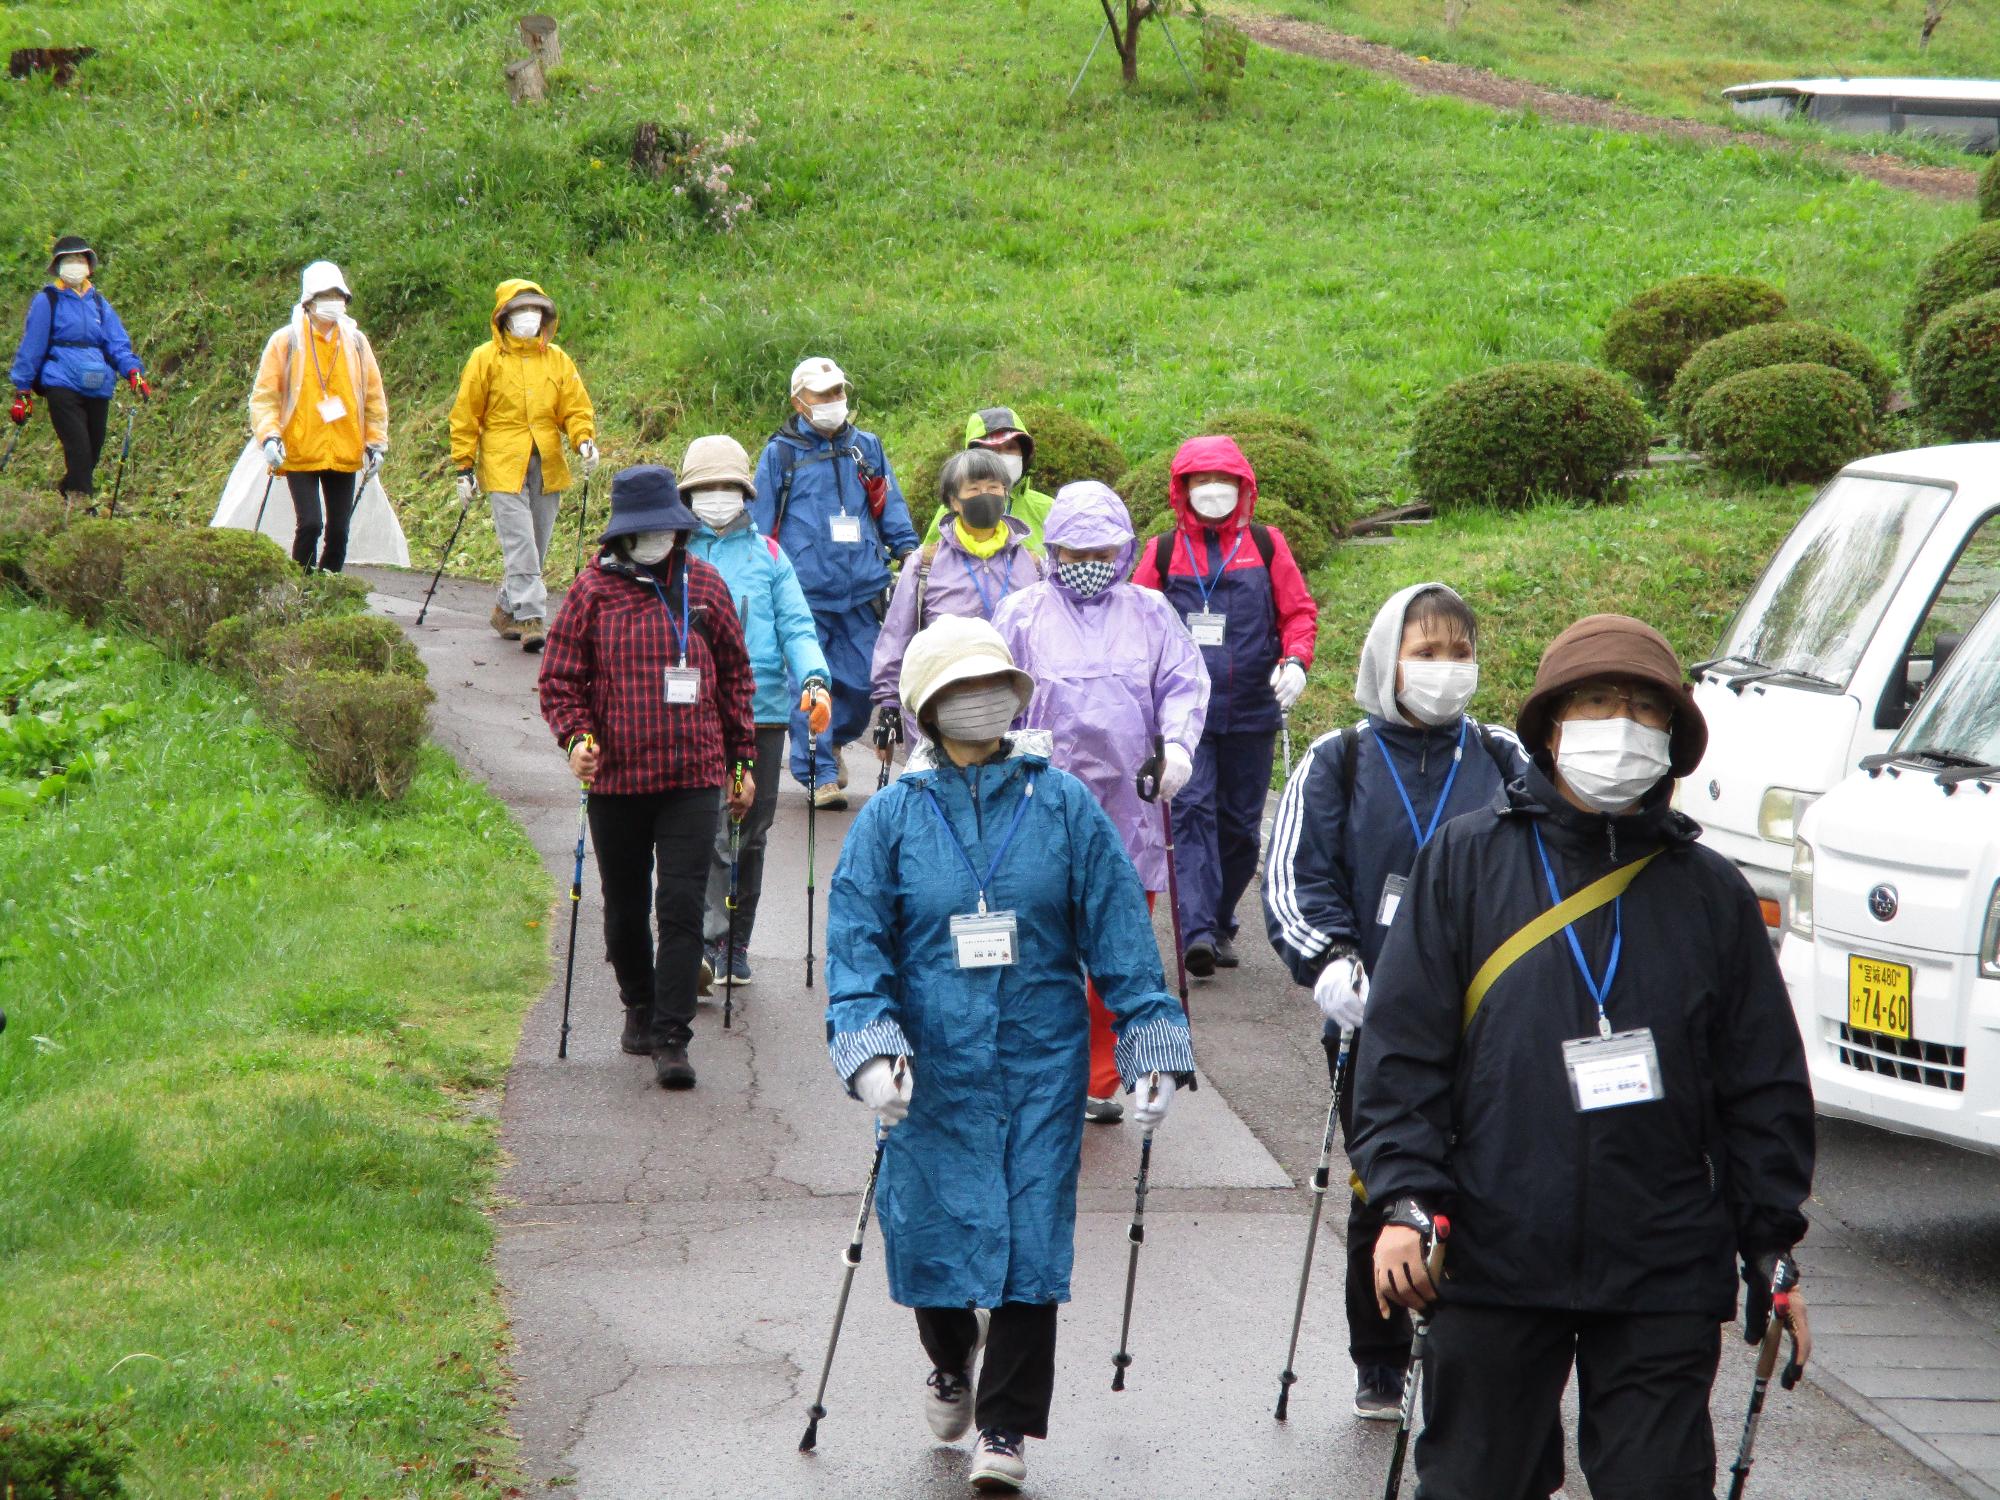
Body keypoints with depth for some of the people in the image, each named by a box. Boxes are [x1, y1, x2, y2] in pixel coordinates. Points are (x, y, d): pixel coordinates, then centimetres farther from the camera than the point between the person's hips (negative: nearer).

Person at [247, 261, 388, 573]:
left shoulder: (356, 342, 7)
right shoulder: (285, 342, -2)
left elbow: (374, 396, 14)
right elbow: (264, 395, -1)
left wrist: (376, 443, 9)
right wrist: (268, 436, -15)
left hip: (345, 454, 4)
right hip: (299, 454, -4)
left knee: (339, 530, 4)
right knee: (310, 524, -15)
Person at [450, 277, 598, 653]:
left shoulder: (558, 359, 11)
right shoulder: (486, 358, 1)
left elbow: (576, 408, 12)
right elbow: (465, 416, 4)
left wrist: (584, 440, -9)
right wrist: (464, 468, 0)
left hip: (547, 467, 4)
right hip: (504, 466, -4)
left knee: (536, 547, 10)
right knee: (519, 545, -14)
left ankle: (508, 609, 26)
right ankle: (530, 619, -18)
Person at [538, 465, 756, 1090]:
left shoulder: (703, 585, 6)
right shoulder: (593, 589, 0)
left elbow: (734, 675, 14)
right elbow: (560, 679, 4)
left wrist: (742, 761, 15)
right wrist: (576, 737, -15)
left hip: (693, 776, 0)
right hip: (616, 777, 0)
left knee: (682, 906, -10)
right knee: (625, 907, 13)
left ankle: (671, 1038, -8)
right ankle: (639, 1006, 37)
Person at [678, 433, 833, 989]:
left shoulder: (768, 555, 14)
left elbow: (796, 625, 8)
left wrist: (814, 677, -10)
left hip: (763, 713, 3)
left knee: (750, 835, 10)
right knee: (710, 833, -15)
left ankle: (734, 946, 21)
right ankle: (707, 945, -18)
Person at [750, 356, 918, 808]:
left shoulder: (866, 448, 13)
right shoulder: (781, 453, 4)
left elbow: (891, 510, 19)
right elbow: (759, 525, 9)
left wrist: (909, 552, 8)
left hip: (861, 589, 3)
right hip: (803, 592, -3)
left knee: (862, 681, 3)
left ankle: (832, 742, 30)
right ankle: (820, 774, 4)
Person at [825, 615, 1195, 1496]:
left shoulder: (1063, 805, 1)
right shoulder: (891, 819, 0)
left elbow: (1118, 930, 3)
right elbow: (856, 944, -3)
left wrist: (1153, 1046, 0)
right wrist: (871, 1049, -17)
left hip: (1041, 1062, 0)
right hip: (934, 1067, 0)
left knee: (1030, 1236, -2)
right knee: (936, 1226, 5)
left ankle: (1005, 1426, 10)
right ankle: (950, 1359, 38)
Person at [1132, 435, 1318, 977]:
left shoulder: (1266, 545, 7)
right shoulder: (1163, 552, 6)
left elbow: (1299, 610, 9)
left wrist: (1295, 660, -8)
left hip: (1252, 710, 2)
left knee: (1241, 824, 8)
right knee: (1193, 810, -15)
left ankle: (1221, 925, 23)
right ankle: (1198, 931, -23)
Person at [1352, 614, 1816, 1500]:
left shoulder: (1711, 894, 9)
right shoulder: (1465, 861, 4)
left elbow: (1764, 1087, 11)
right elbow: (1403, 1045, 1)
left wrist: (1772, 1251, 8)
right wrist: (1405, 1200, -9)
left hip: (1665, 1281, 1)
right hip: (1494, 1262, -1)